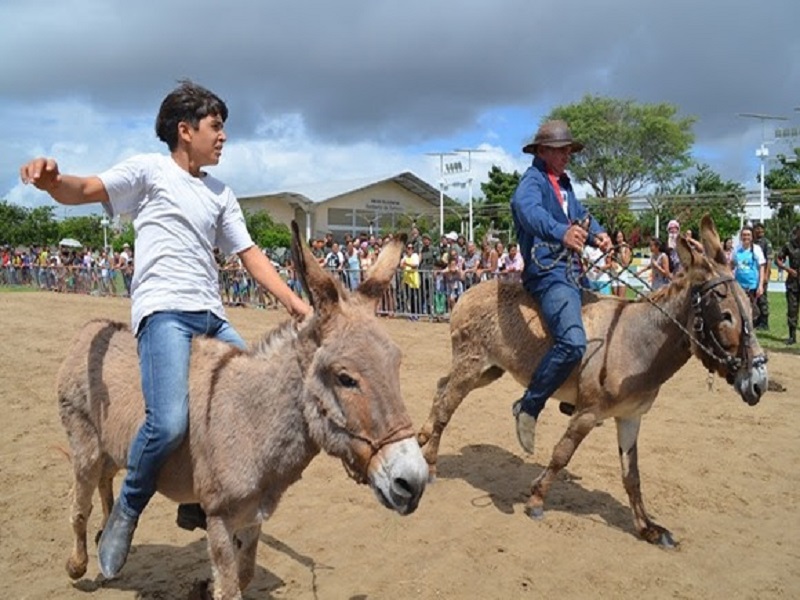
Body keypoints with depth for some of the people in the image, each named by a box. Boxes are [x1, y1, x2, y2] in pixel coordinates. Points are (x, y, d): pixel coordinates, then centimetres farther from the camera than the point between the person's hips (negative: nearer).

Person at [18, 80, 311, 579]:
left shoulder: (222, 193, 21)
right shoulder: (150, 169, 6)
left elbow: (250, 254, 18)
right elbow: (82, 192, -2)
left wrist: (293, 301, 9)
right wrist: (51, 180, -26)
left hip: (212, 315, 7)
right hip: (163, 309, -7)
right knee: (169, 422, -26)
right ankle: (126, 513, 2)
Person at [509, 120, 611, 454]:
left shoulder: (563, 183, 21)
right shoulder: (533, 180, -8)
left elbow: (580, 213, 17)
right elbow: (528, 209, -30)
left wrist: (598, 234, -8)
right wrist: (561, 232, -49)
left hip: (572, 269, 10)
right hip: (548, 272, -10)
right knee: (573, 342, -27)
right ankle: (529, 406, -11)